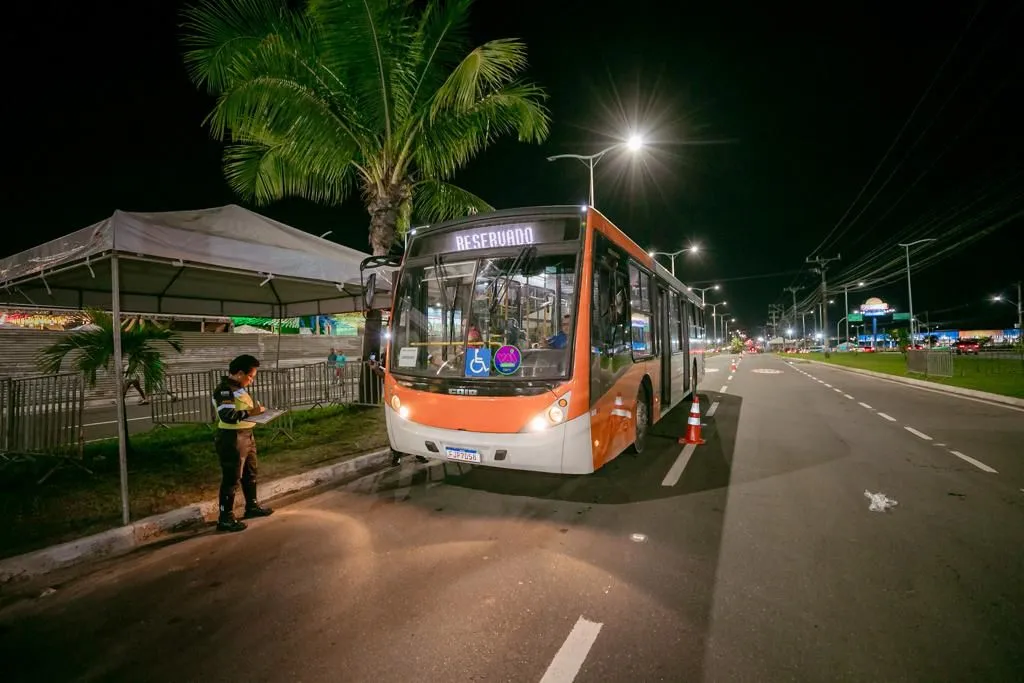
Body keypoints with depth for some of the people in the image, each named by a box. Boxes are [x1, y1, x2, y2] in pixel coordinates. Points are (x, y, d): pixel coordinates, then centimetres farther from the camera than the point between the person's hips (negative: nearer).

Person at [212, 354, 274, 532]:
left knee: (250, 473, 21)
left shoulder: (239, 387, 10)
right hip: (232, 439, -10)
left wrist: (256, 408, 2)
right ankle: (225, 519, 12)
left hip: (247, 436, 10)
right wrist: (250, 413, -24)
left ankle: (252, 506, 37)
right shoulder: (224, 390, -19)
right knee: (231, 479, 0)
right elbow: (227, 416, -30)